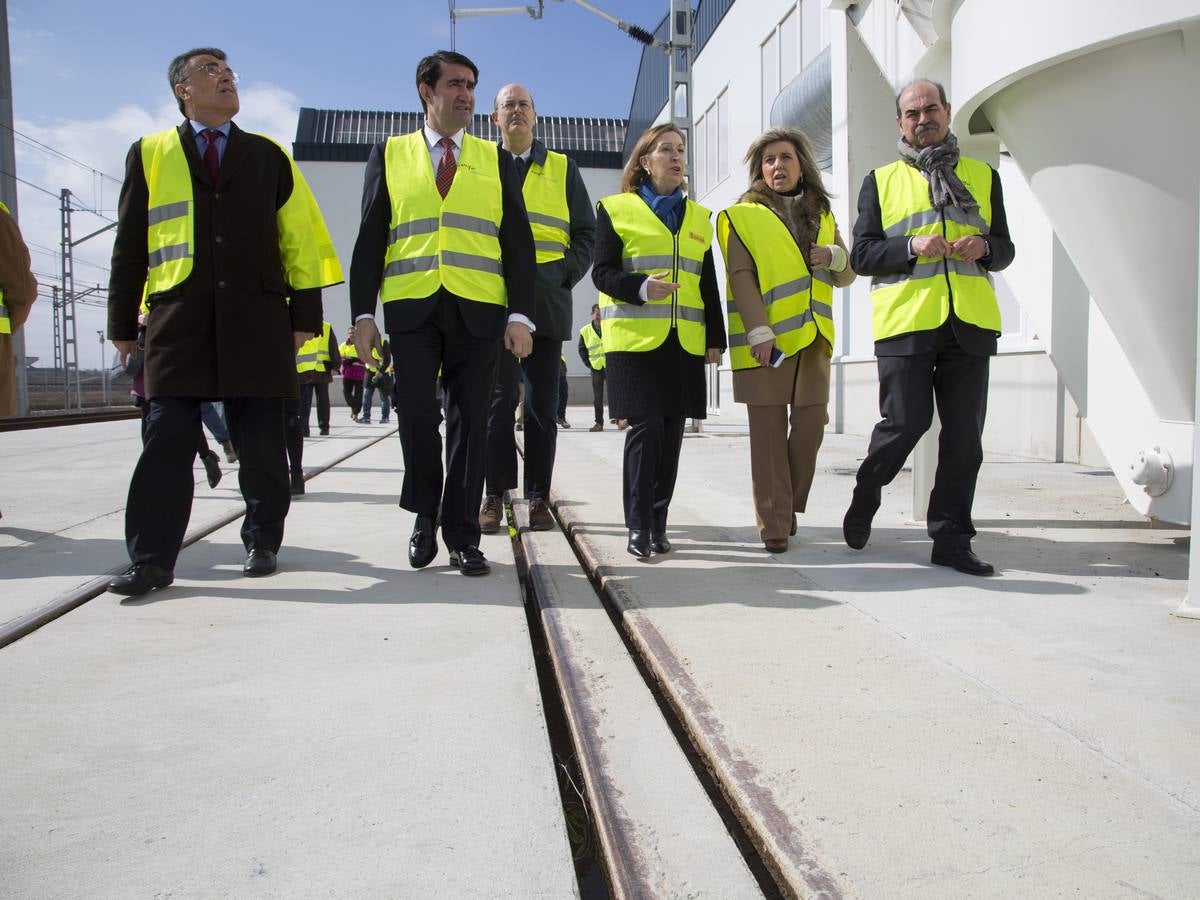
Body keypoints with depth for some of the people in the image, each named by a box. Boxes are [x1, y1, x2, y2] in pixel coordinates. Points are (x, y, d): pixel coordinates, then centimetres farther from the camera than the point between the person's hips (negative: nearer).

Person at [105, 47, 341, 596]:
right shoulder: (149, 155, 14)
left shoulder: (268, 156, 15)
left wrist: (304, 314, 4)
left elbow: (300, 239, 11)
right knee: (166, 442, -5)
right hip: (177, 322, 0)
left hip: (257, 323, 1)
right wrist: (123, 323, 8)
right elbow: (130, 245, 12)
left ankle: (262, 544, 16)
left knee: (261, 444, 2)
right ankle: (151, 560, 0)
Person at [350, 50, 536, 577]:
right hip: (411, 308, 0)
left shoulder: (496, 160, 15)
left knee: (469, 422, 0)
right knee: (417, 414, -8)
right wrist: (364, 312, 1)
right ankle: (425, 514, 16)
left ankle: (462, 537, 9)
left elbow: (517, 242, 9)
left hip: (478, 311, 1)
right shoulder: (389, 155, 14)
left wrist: (520, 315, -2)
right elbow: (370, 238, 11)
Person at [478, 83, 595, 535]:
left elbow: (585, 233, 11)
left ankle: (538, 498, 7)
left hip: (546, 302, 0)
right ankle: (494, 496, 1)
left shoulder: (563, 168, 15)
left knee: (542, 404, 1)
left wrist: (562, 274, -6)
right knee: (497, 399, -6)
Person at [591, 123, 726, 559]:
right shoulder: (616, 209, 6)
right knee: (646, 427, -11)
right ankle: (639, 526, 0)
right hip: (635, 340, -4)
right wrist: (642, 287, -20)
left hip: (685, 342, 4)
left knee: (671, 432, 3)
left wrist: (715, 338, 10)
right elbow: (602, 272, -2)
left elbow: (708, 284, 17)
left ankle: (657, 525, 13)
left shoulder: (699, 216, 19)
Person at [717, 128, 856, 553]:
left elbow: (846, 276, 20)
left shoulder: (822, 217, 19)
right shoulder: (743, 216, 4)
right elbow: (741, 276, -7)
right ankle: (773, 523, 2)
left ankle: (788, 506, 20)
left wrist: (836, 256, -3)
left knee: (811, 423, 1)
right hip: (765, 338, -4)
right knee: (769, 430, -3)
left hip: (812, 336, 4)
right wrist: (759, 331, -18)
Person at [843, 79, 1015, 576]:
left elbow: (1005, 248, 18)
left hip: (968, 322, 3)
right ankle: (865, 495, 23)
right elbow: (862, 255, 4)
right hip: (904, 319, -2)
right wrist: (912, 247, -13)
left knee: (964, 433, 1)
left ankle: (951, 539, 10)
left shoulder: (983, 176, 17)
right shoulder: (881, 181, 11)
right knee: (905, 421, -6)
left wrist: (985, 248, -5)